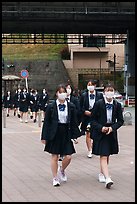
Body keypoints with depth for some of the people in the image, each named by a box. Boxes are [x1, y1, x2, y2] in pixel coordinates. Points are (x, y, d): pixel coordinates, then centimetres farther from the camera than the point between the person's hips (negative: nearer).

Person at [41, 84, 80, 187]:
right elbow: (46, 122, 0)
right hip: (54, 134, -2)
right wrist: (44, 137, -2)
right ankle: (55, 178, 18)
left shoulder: (71, 106, 2)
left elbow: (74, 122, 6)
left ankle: (62, 170, 31)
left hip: (66, 134, 2)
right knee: (54, 157, 4)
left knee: (68, 157, -1)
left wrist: (75, 136, 2)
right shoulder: (51, 106, -3)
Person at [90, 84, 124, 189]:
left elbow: (120, 120, 5)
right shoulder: (99, 104, -8)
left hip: (111, 133, 4)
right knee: (103, 156, -11)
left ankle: (102, 173, 34)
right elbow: (93, 120, -3)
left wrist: (112, 128, -11)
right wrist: (101, 128, -17)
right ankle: (107, 178, -19)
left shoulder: (117, 105, 0)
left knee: (107, 155, 15)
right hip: (100, 133, -4)